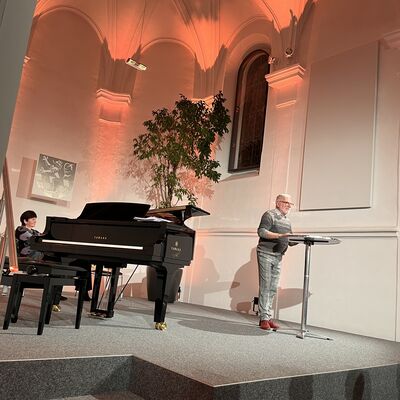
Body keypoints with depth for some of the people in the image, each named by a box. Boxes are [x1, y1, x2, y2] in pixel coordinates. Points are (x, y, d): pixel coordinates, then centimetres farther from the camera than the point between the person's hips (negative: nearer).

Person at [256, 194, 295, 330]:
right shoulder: (269, 215, -4)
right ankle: (263, 318, -3)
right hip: (266, 254, -7)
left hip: (278, 257, 7)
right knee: (265, 287, -6)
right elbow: (261, 232, -17)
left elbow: (289, 239, 20)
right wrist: (280, 235, -28)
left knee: (273, 288, 7)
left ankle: (268, 317, 12)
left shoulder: (287, 221, 19)